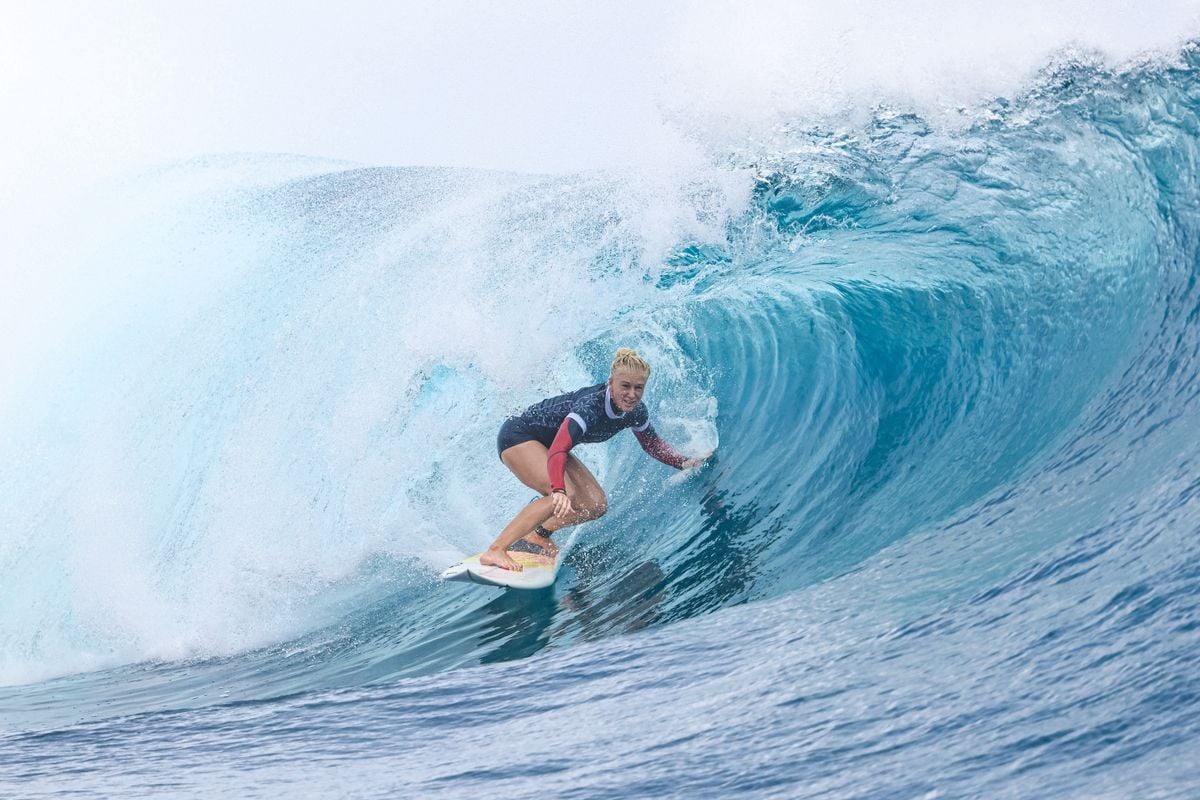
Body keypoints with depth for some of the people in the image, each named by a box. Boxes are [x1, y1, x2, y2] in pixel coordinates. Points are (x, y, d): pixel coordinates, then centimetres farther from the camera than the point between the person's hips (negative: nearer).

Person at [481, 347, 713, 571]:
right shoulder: (590, 405, -35)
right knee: (564, 499, -30)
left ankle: (536, 537, 13)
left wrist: (684, 463, -5)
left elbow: (653, 444, 8)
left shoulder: (635, 412, -12)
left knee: (595, 505, -3)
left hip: (549, 443, 8)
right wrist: (559, 491, -60)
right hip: (517, 435, -8)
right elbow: (557, 452, -45)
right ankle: (495, 550, -29)